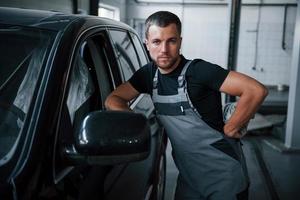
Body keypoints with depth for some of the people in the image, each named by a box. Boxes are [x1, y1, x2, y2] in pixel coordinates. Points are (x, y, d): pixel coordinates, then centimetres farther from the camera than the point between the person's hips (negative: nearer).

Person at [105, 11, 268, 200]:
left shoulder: (198, 70, -20)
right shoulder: (149, 74, 0)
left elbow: (257, 91, -26)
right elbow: (114, 99, 6)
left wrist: (230, 130, -17)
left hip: (224, 177, -5)